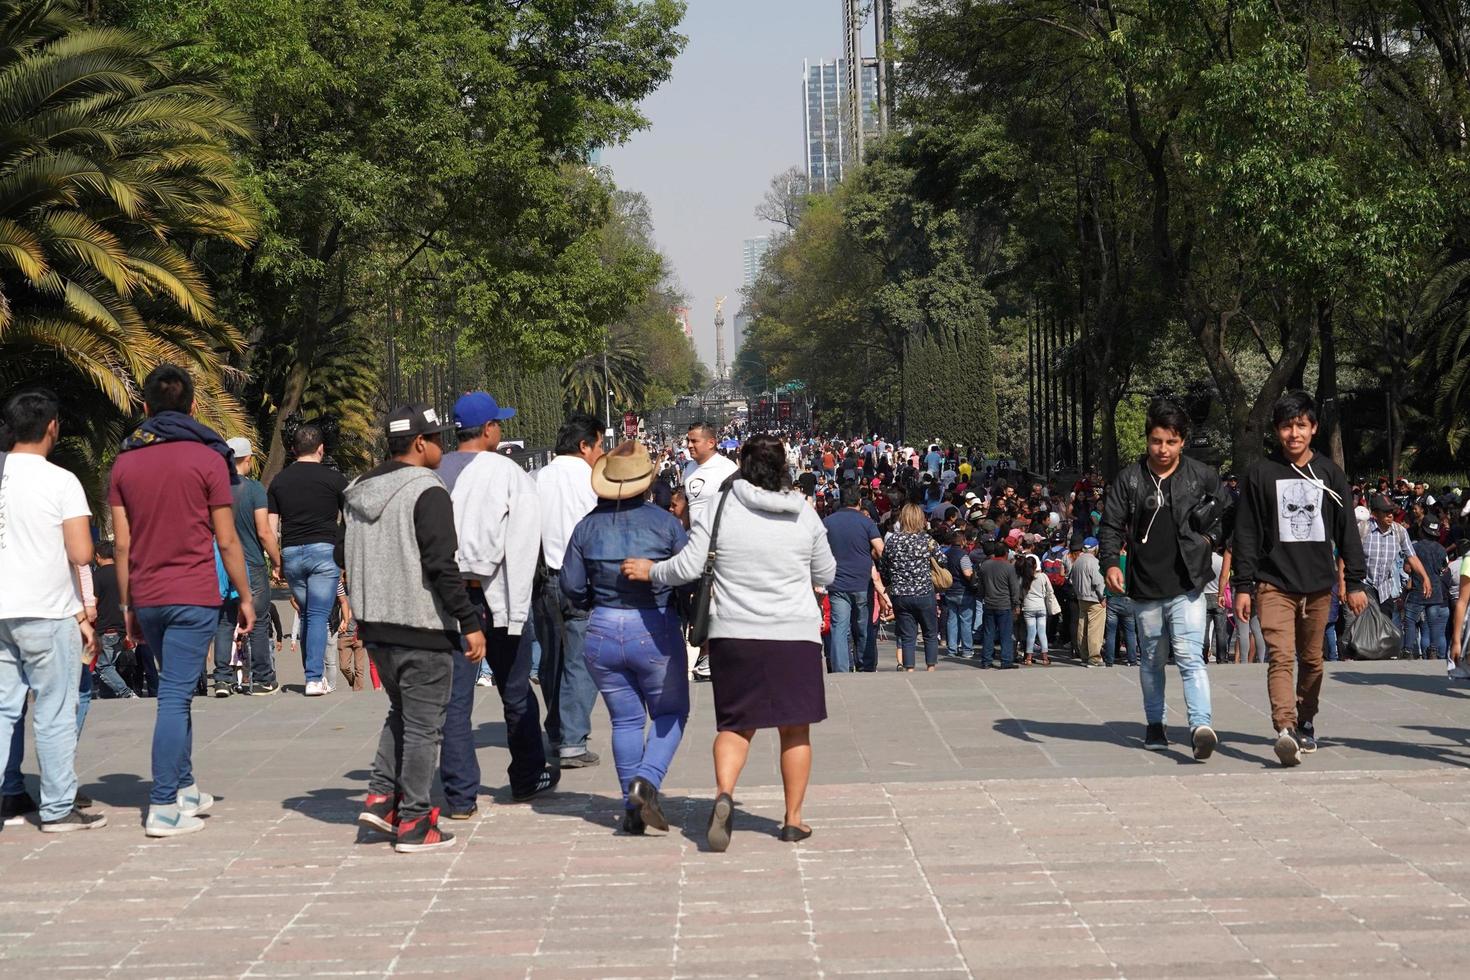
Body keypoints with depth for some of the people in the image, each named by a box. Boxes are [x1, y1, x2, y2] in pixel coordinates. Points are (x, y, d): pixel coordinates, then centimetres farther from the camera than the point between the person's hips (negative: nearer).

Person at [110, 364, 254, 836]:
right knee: (175, 696, -6)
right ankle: (163, 807, -8)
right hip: (193, 596, -5)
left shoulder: (125, 461, 7)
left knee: (177, 691, 20)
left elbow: (122, 544, 7)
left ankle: (184, 787, 25)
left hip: (147, 597, 5)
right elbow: (226, 540, -5)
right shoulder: (207, 459, -6)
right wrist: (246, 596, 4)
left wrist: (128, 606, 13)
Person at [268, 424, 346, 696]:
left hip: (291, 553, 3)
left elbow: (271, 528, 7)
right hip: (324, 551, -3)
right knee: (319, 616, -3)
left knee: (305, 615, 15)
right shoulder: (333, 479, 0)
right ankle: (315, 678, -11)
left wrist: (277, 562, 12)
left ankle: (318, 673, 20)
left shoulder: (279, 480, 9)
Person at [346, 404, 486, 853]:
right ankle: (413, 823, 4)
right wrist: (470, 622, -17)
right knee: (423, 726, 1)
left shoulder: (360, 492, 11)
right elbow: (441, 566, -20)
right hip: (422, 629, -8)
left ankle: (381, 797, 15)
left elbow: (349, 557, 18)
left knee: (401, 713, 24)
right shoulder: (427, 492, -14)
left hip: (374, 626, 8)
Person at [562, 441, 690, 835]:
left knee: (625, 720, 11)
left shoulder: (588, 525, 1)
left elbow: (572, 586, 3)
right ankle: (647, 781, -11)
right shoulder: (665, 522, -7)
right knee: (670, 713, 11)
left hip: (603, 632, 3)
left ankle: (633, 808, 10)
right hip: (655, 631, -3)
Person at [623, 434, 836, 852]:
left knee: (735, 724, 10)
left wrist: (651, 570, 12)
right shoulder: (804, 515, 1)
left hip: (734, 633, 0)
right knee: (795, 728, 10)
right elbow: (826, 575, 12)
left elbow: (688, 567, -6)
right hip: (796, 634, 0)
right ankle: (793, 818, 13)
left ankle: (724, 794, -14)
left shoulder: (721, 507, -5)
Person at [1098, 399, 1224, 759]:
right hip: (1145, 587, 2)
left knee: (1189, 656, -15)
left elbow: (1230, 513, 16)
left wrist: (1211, 537, 1)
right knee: (1152, 660, 14)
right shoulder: (1129, 479, 2)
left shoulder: (1202, 476, 2)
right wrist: (1110, 563, -14)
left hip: (1187, 585, -2)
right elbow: (1111, 525, 1)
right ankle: (1155, 724, 28)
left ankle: (1202, 726, -24)